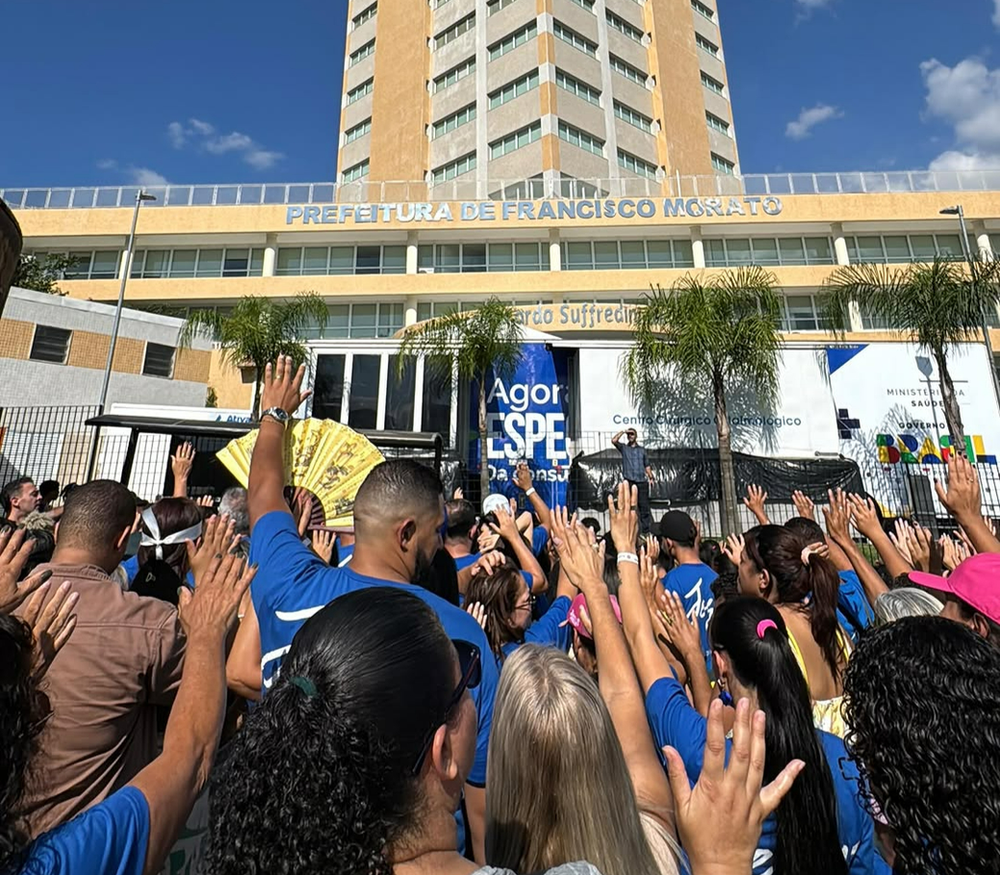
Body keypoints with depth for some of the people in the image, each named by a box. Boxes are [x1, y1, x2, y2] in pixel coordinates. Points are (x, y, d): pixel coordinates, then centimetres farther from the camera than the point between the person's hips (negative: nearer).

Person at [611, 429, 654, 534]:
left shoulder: (642, 450, 15)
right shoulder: (623, 448, 9)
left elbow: (647, 466, 14)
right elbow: (614, 440, -9)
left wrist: (651, 478, 4)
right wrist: (623, 431, -7)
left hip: (642, 482, 1)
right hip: (629, 482, -1)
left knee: (644, 506, 1)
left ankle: (646, 530, 7)